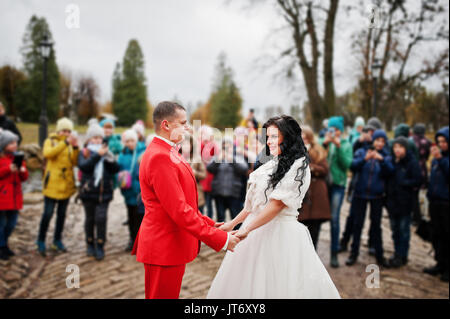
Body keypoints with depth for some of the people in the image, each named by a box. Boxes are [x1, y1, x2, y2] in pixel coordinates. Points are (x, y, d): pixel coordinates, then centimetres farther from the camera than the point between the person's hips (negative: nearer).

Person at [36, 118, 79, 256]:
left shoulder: (70, 144, 12)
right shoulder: (50, 141, 1)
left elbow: (75, 162, -1)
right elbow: (47, 153, -22)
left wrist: (75, 148, -16)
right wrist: (65, 143, -29)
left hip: (66, 184, 4)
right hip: (52, 183, -4)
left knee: (62, 213, 10)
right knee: (48, 213, -5)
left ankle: (57, 240, 21)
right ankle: (41, 241, 8)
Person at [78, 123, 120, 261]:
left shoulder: (105, 151, 8)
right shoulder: (84, 153, 3)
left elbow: (116, 169, 0)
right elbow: (83, 166, -17)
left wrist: (110, 159, -17)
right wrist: (97, 155, -22)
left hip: (104, 192, 1)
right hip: (88, 191, 0)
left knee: (101, 218, -7)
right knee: (90, 219, 10)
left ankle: (100, 247, 3)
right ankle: (90, 244, 27)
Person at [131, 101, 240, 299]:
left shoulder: (168, 152, 12)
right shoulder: (160, 158, -22)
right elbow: (178, 210, -25)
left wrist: (209, 223, 11)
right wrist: (219, 238, -21)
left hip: (173, 245, 10)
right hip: (164, 248, -10)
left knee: (170, 294, 20)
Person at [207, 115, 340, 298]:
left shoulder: (298, 167, -11)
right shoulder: (272, 165, 13)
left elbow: (277, 204, -19)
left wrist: (246, 229, -21)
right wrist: (232, 223, 17)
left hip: (280, 233, -8)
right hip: (257, 231, 8)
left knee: (277, 286, -1)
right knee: (249, 285, 11)